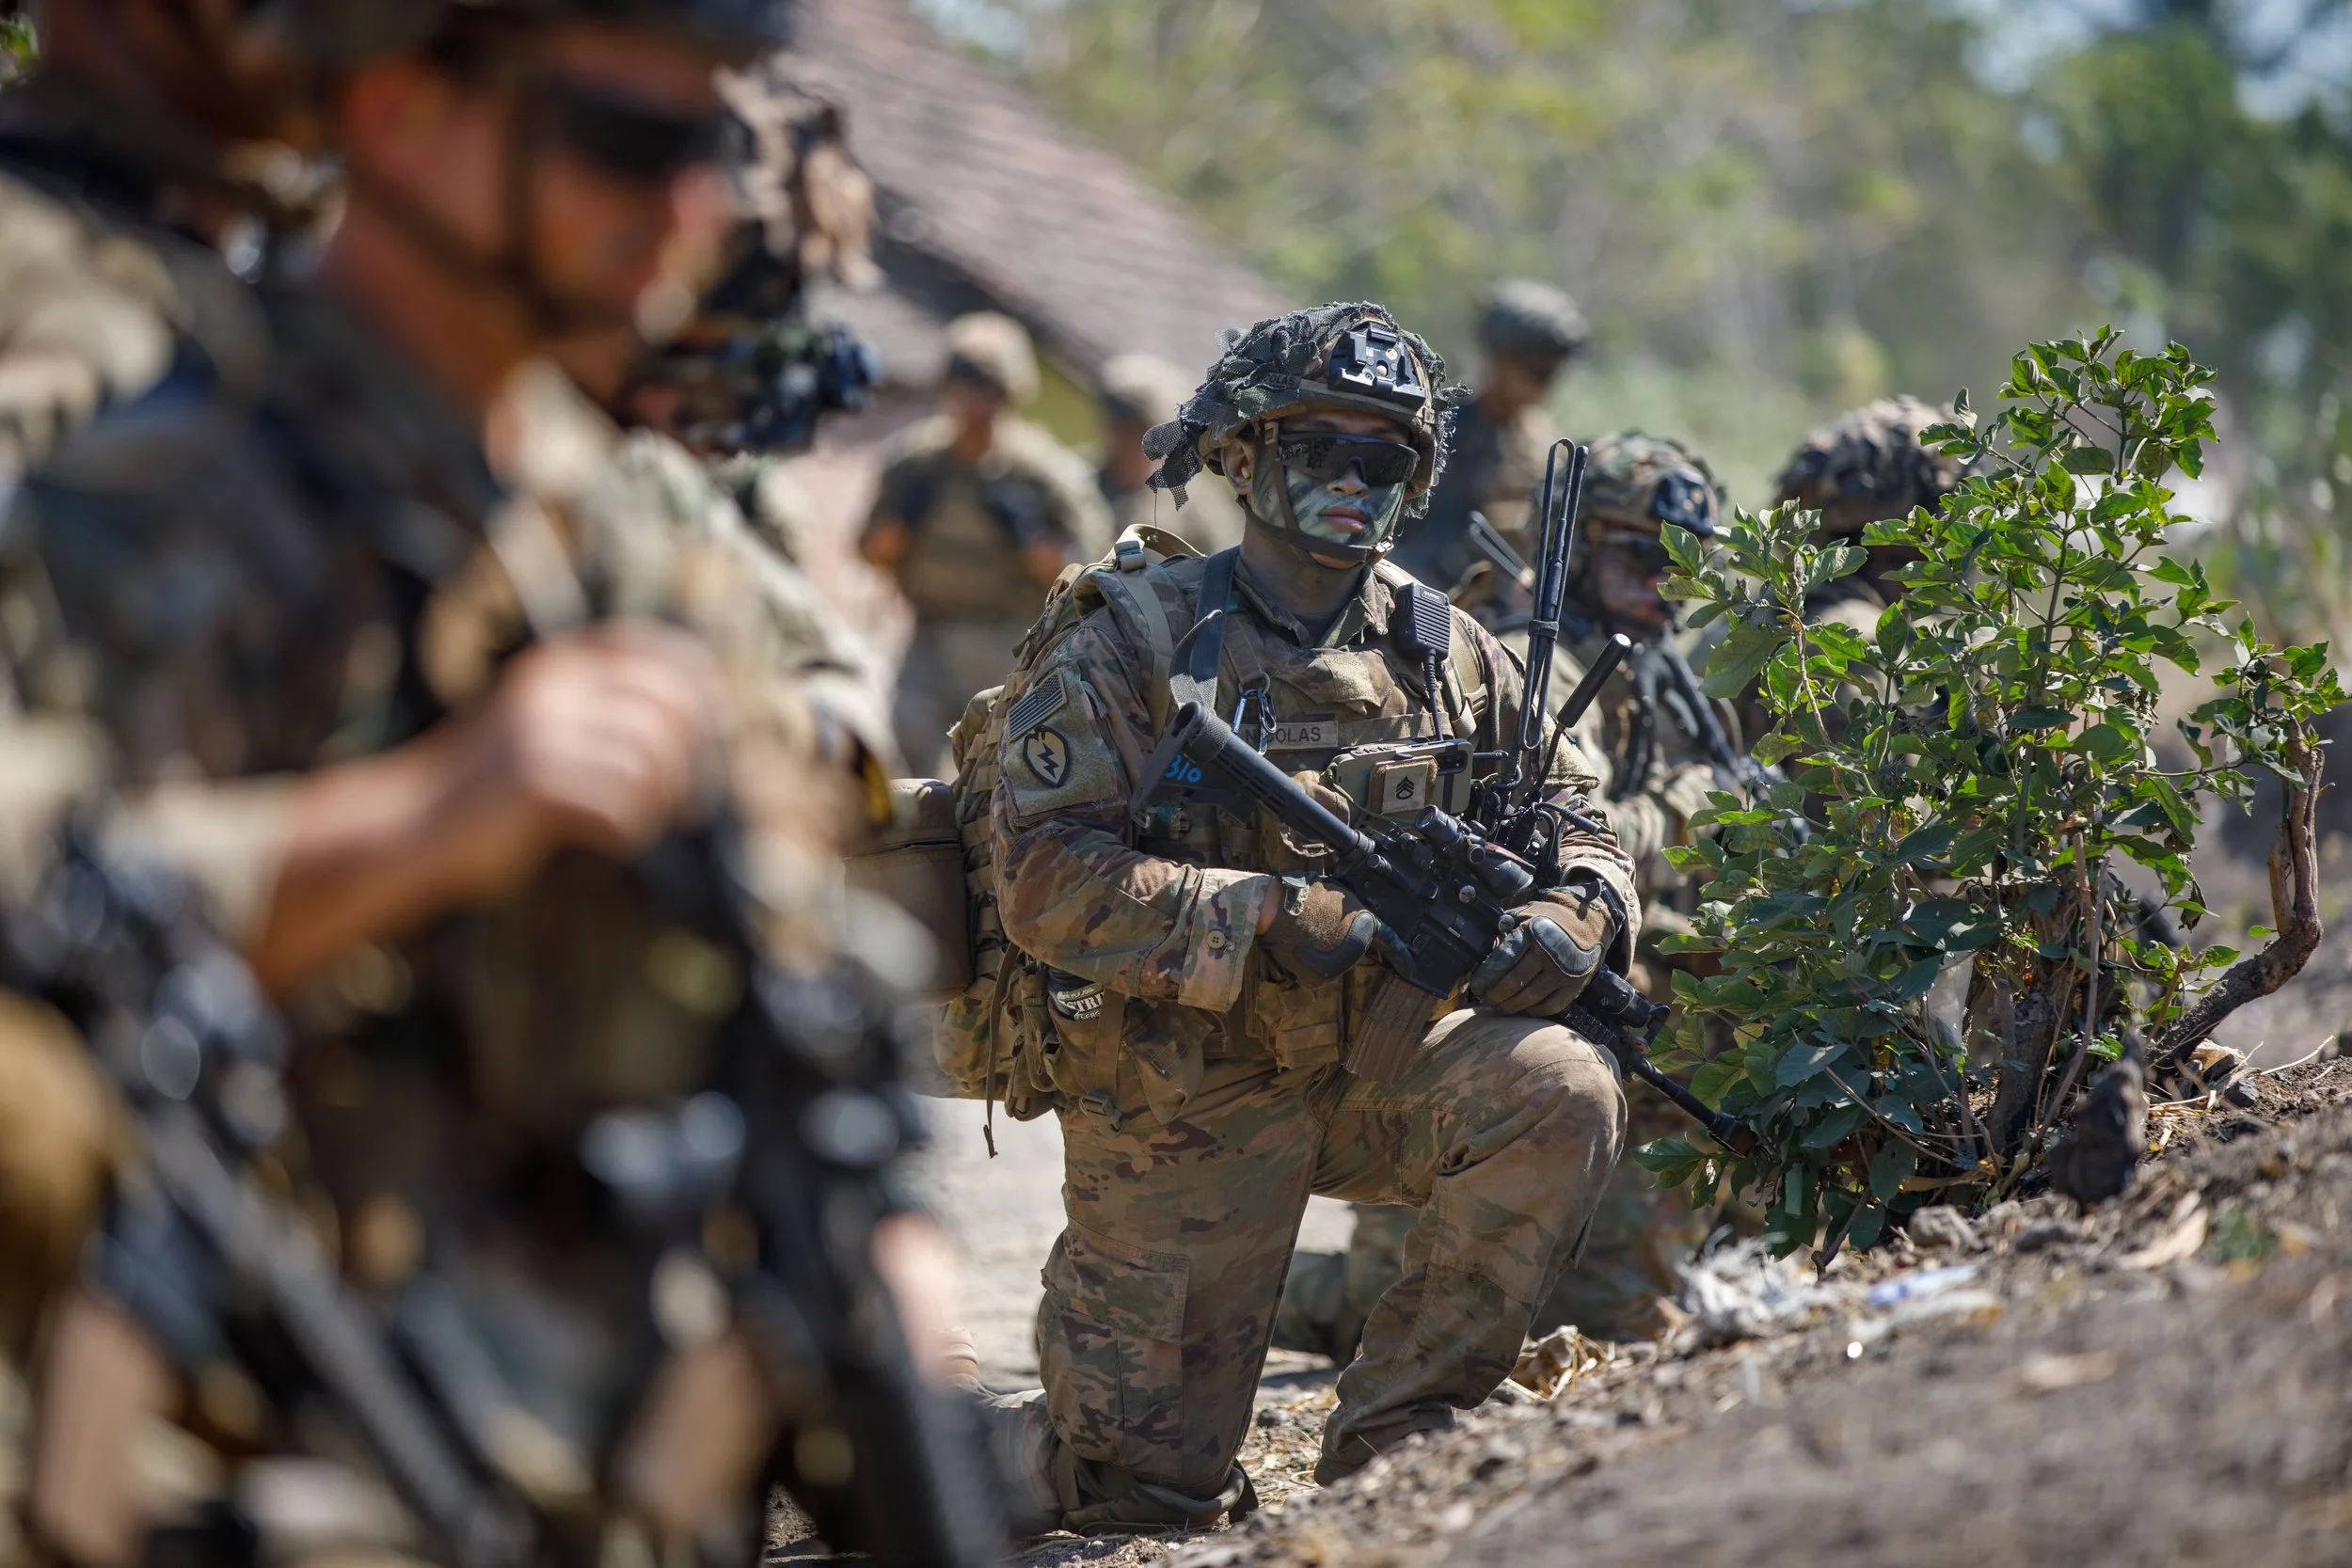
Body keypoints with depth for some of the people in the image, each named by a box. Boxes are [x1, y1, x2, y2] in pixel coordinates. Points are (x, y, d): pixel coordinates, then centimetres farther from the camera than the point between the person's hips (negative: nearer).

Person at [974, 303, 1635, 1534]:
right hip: (1184, 1095, -4)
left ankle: (1398, 1433, -10)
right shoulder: (1134, 649, -11)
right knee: (1155, 1490, -2)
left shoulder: (1446, 650, 4)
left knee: (1562, 1096, -26)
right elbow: (1047, 880, -20)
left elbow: (1575, 822, 11)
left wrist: (1570, 919, -14)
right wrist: (1276, 924, -29)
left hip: (1377, 1057, 4)